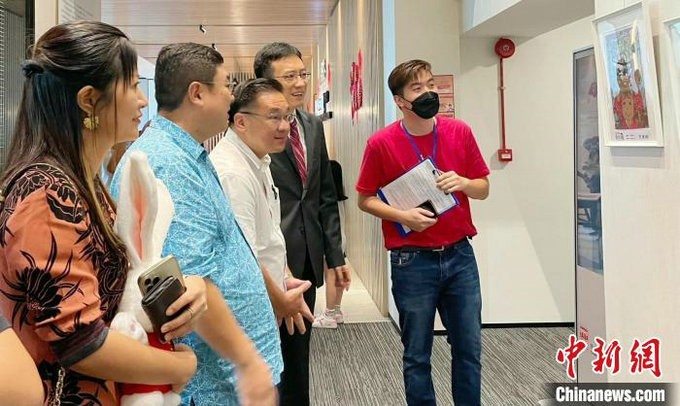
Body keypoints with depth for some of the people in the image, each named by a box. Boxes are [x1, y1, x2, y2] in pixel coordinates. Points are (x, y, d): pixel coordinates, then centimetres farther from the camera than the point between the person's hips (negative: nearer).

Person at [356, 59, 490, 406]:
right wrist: (403, 215, -16)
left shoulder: (460, 132, 1)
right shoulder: (382, 143, -8)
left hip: (460, 256, 3)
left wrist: (463, 182, -13)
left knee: (469, 349, 11)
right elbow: (365, 199, 0)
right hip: (412, 261, -3)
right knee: (417, 356, 9)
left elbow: (483, 188, 9)